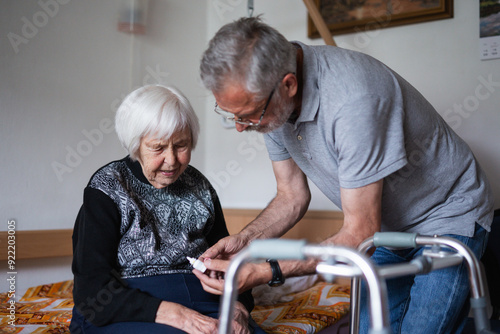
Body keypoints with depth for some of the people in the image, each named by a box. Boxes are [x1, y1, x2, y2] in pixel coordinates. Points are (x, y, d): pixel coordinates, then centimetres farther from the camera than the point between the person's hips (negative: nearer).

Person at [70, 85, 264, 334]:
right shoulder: (107, 190, -3)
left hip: (201, 306, 4)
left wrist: (238, 307, -7)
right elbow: (92, 290, -11)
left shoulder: (199, 187, 12)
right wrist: (171, 313, -23)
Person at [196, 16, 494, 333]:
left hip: (447, 216, -6)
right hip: (387, 225, 7)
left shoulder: (352, 97, -37)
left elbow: (360, 233, -30)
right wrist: (243, 240, -17)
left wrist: (266, 271, -33)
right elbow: (292, 197, 0)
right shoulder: (269, 101, -12)